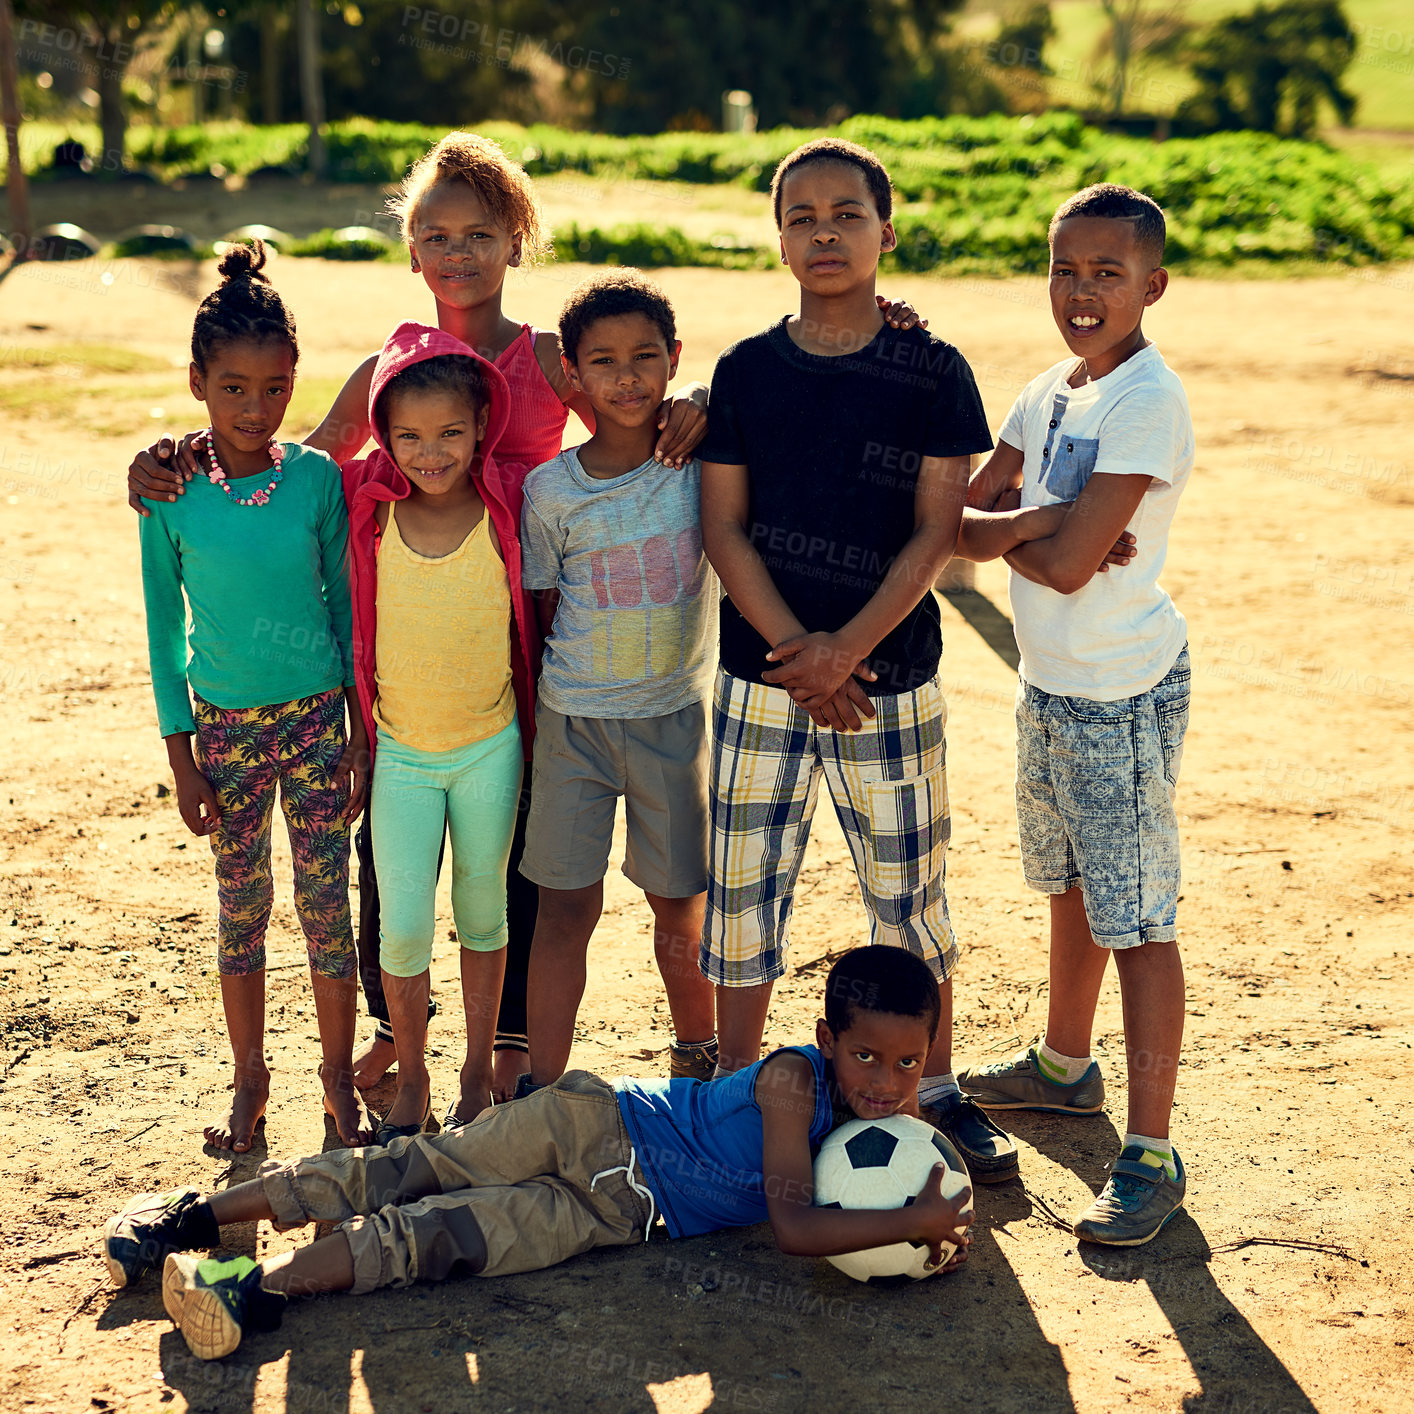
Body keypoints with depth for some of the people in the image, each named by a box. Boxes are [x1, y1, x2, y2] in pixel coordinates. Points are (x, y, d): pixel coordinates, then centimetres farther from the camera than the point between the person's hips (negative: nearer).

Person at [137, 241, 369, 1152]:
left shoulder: (317, 477, -6)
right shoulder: (170, 490, -7)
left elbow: (345, 602, 2)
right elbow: (165, 624, 0)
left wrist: (361, 728, 3)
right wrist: (181, 753, 0)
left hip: (317, 714, 0)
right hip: (226, 723, 0)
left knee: (326, 900, 5)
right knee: (241, 905, 12)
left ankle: (340, 1075, 21)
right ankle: (250, 1080, 28)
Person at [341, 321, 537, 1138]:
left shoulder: (504, 514, -11)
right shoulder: (369, 512, -8)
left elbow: (533, 616, 1)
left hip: (490, 748, 0)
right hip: (401, 752, 0)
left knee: (482, 912, 13)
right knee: (404, 925, -4)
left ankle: (479, 1072, 31)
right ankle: (411, 1080, 18)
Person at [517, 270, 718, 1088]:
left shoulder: (701, 459, -5)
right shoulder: (552, 490, -6)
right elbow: (538, 608, 3)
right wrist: (527, 709, 3)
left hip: (675, 713, 1)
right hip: (574, 716, 0)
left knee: (680, 900, 12)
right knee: (568, 906, 3)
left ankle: (698, 1051, 35)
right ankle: (544, 1089, 13)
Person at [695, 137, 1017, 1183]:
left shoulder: (933, 372, -2)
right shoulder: (745, 371, 2)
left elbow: (936, 533, -6)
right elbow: (723, 526, -1)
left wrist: (845, 650, -15)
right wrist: (794, 646, -13)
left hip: (892, 678, -1)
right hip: (762, 676, 2)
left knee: (910, 891, 8)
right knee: (744, 888, 7)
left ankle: (940, 1090, 25)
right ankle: (736, 1092, 23)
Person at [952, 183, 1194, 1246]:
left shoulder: (1147, 400, -19)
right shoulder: (1052, 391, 7)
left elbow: (1068, 563, -24)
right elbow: (960, 521, 7)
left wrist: (989, 525, -7)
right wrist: (1029, 523, -13)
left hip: (1122, 697, -9)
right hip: (1050, 681, 9)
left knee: (1137, 919, -4)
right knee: (1071, 887, 24)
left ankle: (1152, 1155, 3)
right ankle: (1065, 1067, 43)